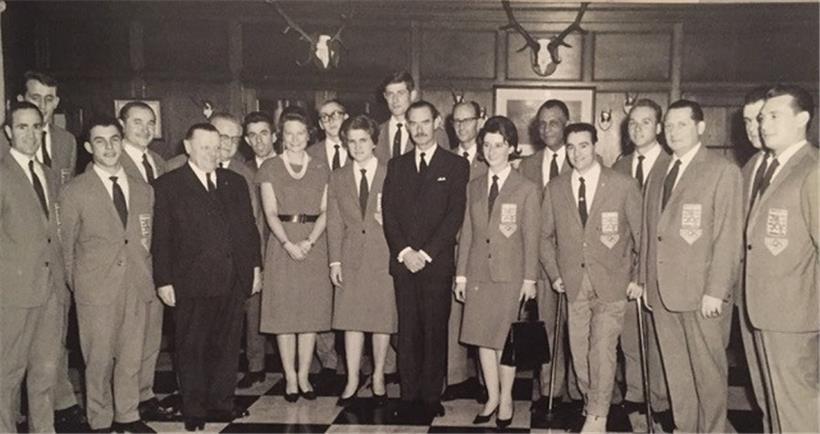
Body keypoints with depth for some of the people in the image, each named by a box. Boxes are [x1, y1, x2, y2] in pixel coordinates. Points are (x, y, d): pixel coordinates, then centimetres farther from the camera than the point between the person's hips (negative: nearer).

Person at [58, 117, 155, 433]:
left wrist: (147, 277, 6)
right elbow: (66, 245, 2)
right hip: (96, 289, -3)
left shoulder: (144, 191, 9)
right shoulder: (74, 192, -3)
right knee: (99, 360, 5)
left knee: (131, 357, 12)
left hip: (137, 288, 4)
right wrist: (76, 286, 3)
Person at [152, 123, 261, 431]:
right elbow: (162, 237, -3)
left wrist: (255, 266, 10)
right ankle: (194, 411, 18)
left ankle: (222, 403, 24)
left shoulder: (235, 182, 13)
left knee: (227, 346, 11)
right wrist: (164, 281, -7)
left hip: (234, 281, 4)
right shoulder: (168, 185, 0)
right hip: (191, 282, -4)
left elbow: (249, 228, 15)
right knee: (191, 349, 6)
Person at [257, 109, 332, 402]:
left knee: (312, 312, 4)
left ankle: (304, 376, 14)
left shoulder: (321, 170, 9)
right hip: (282, 244, -1)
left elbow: (325, 212, 2)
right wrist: (288, 243, -17)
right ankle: (290, 378, 10)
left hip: (314, 244, 2)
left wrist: (310, 241, -14)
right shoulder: (270, 168, 4)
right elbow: (270, 213, -3)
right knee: (284, 312, 0)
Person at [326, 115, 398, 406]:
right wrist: (335, 261, 1)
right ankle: (352, 380, 15)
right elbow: (334, 223, 6)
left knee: (383, 319, 5)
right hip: (351, 258, 2)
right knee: (351, 319, 4)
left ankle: (378, 377, 21)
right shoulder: (337, 178, 8)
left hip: (384, 257, -2)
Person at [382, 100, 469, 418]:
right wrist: (404, 251, -7)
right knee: (407, 330, 4)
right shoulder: (396, 165, 14)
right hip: (403, 261, 3)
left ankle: (432, 395, 8)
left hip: (438, 262, -3)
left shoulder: (456, 165, 3)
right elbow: (388, 212, 7)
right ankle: (409, 395, 12)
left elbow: (455, 215, -5)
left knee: (435, 330, -1)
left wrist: (426, 253, -11)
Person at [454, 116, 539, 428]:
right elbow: (466, 233, 10)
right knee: (481, 337, 7)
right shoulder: (474, 188, 9)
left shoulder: (526, 189, -3)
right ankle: (492, 397, 21)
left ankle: (506, 399, 18)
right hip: (479, 273, 4)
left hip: (510, 275, -4)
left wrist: (529, 278, -6)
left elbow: (531, 237, -3)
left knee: (505, 340, 2)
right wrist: (461, 273, 7)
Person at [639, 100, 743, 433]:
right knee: (676, 370, 11)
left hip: (702, 292, -5)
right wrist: (645, 280, 8)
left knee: (707, 369, 4)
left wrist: (716, 291, -14)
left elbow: (728, 236, -9)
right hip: (662, 290, 5)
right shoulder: (657, 175, 15)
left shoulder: (723, 171, -4)